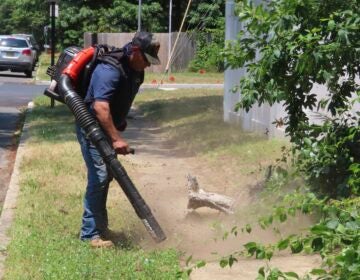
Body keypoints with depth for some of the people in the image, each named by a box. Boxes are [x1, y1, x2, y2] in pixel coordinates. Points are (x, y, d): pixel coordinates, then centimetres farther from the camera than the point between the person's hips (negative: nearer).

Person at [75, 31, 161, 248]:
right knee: (99, 177, -13)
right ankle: (91, 233, -10)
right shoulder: (110, 70, -27)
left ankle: (100, 223, 27)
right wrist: (116, 139, -37)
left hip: (108, 129, 9)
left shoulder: (136, 70, 3)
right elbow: (100, 107, -35)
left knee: (107, 175, 14)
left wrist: (119, 127, 22)